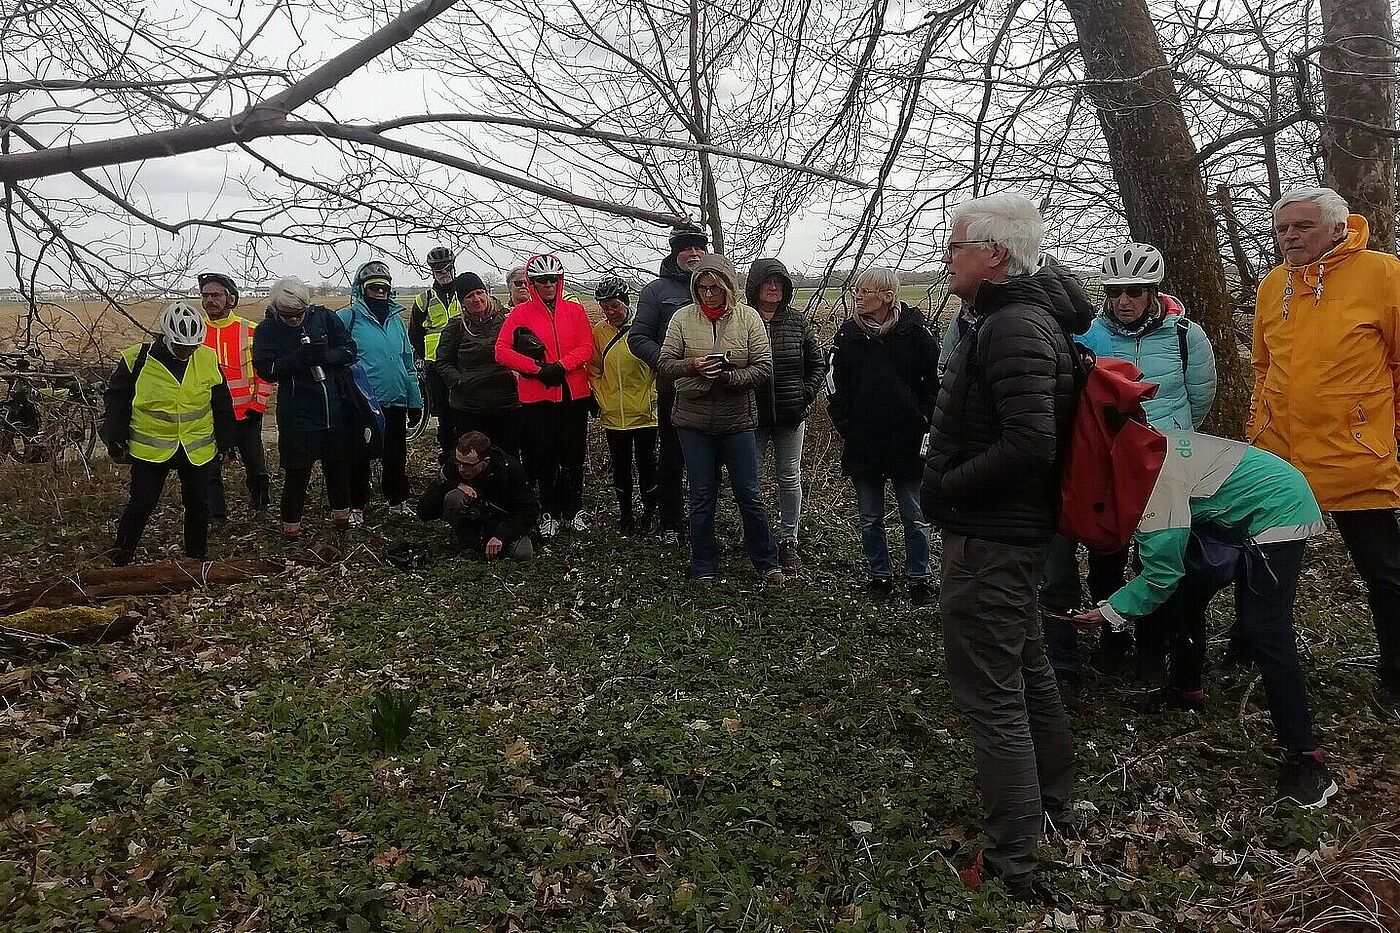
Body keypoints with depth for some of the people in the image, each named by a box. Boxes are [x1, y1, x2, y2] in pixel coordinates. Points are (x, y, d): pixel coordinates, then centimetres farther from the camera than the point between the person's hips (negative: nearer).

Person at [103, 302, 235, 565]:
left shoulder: (207, 359, -2)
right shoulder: (137, 359, -10)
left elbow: (221, 403, 8)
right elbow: (116, 397, 1)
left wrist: (227, 441, 10)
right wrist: (115, 437, -3)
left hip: (197, 449, 3)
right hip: (149, 449, -2)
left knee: (198, 504, 9)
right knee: (141, 504, 0)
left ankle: (198, 556, 26)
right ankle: (120, 559, 16)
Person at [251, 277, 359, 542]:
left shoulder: (324, 317, 0)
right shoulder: (266, 330, -4)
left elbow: (350, 350, -1)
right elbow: (266, 369, -13)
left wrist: (324, 355, -20)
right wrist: (301, 357, -27)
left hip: (335, 410, 3)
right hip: (296, 416, -3)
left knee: (339, 468, 17)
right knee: (296, 475, 2)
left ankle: (343, 520, 35)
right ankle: (291, 531, 15)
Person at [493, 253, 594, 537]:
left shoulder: (575, 311, 6)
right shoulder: (520, 313, 0)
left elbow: (586, 349, -2)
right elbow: (502, 351, -8)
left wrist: (560, 366, -17)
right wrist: (538, 369, -15)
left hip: (574, 393, 2)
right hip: (537, 396, -2)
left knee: (574, 455, 8)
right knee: (545, 457, 4)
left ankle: (574, 510, 23)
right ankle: (549, 513, 18)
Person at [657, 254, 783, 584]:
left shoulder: (748, 317, -4)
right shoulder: (683, 317, -2)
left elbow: (764, 368, -7)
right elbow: (665, 364, -2)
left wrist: (729, 376, -22)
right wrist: (692, 366, -21)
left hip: (737, 420, -1)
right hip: (693, 420, 1)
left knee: (749, 495, 5)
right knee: (702, 497, 10)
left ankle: (767, 562, 22)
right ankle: (703, 568, 23)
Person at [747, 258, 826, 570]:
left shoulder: (797, 320, 3)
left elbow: (818, 363, 11)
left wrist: (806, 395, 0)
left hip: (791, 414, 2)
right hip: (753, 415, -2)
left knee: (790, 478, 8)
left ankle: (788, 541, 19)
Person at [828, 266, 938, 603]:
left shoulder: (916, 332, -6)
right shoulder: (848, 335, 1)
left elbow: (935, 382, -1)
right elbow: (837, 387, 4)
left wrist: (924, 423, -5)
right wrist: (845, 428, -2)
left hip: (908, 444, -2)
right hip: (863, 445, 2)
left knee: (915, 518, 8)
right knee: (870, 518, 13)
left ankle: (918, 578, 23)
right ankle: (879, 574, 27)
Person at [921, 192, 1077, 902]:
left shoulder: (1015, 328, -21)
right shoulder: (1001, 316, 12)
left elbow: (1030, 443, -30)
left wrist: (945, 488, -19)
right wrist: (945, 478, 10)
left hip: (990, 538, -11)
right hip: (1013, 531, 11)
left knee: (989, 693, -3)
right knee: (1024, 666, 25)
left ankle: (1012, 864, 8)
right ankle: (1050, 798, 45)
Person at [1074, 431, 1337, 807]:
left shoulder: (1155, 476, -29)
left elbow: (1162, 570, -24)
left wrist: (1110, 611, -15)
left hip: (1278, 511, -10)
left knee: (1263, 630, -16)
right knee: (1186, 592, 12)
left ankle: (1303, 757, -12)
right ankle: (1186, 691, 29)